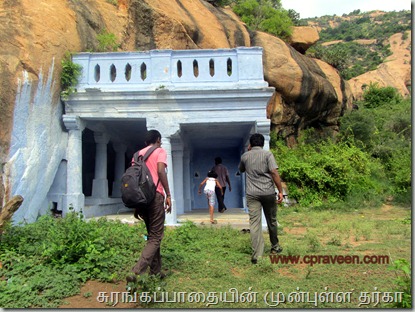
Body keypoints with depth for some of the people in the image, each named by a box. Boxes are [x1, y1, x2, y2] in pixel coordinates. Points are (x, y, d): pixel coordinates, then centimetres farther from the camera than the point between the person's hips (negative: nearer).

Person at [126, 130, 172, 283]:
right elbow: (160, 170, -13)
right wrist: (168, 195, -13)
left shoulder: (138, 154, 21)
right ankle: (136, 273, -18)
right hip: (155, 196, -6)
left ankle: (155, 272, 22)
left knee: (152, 235, 18)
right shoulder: (160, 151, 4)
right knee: (155, 237, -3)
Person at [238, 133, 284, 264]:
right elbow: (274, 173, -12)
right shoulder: (267, 154, -2)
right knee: (271, 221, 16)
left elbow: (241, 170, 27)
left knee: (254, 223, -2)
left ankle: (256, 254, -8)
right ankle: (275, 247, 34)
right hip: (268, 192, -1)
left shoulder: (245, 156, 7)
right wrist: (280, 191, -8)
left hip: (252, 194, 1)